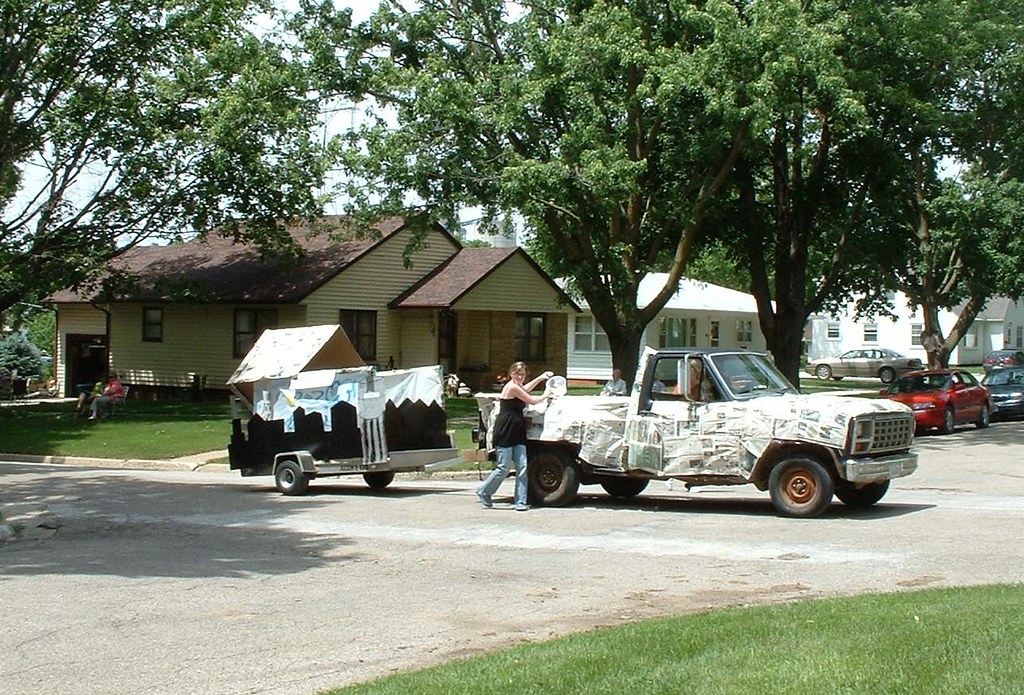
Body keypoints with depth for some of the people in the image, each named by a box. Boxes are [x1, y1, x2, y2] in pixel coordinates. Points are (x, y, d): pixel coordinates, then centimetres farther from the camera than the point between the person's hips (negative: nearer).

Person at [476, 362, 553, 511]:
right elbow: (532, 401, -7)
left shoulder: (517, 387, 14)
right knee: (504, 468, -6)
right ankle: (484, 491, 15)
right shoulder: (512, 387, -13)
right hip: (505, 433, -9)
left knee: (522, 467, -1)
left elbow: (525, 389, 39)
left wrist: (541, 378, 37)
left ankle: (520, 502, -1)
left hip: (517, 434, 9)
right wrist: (545, 395, 12)